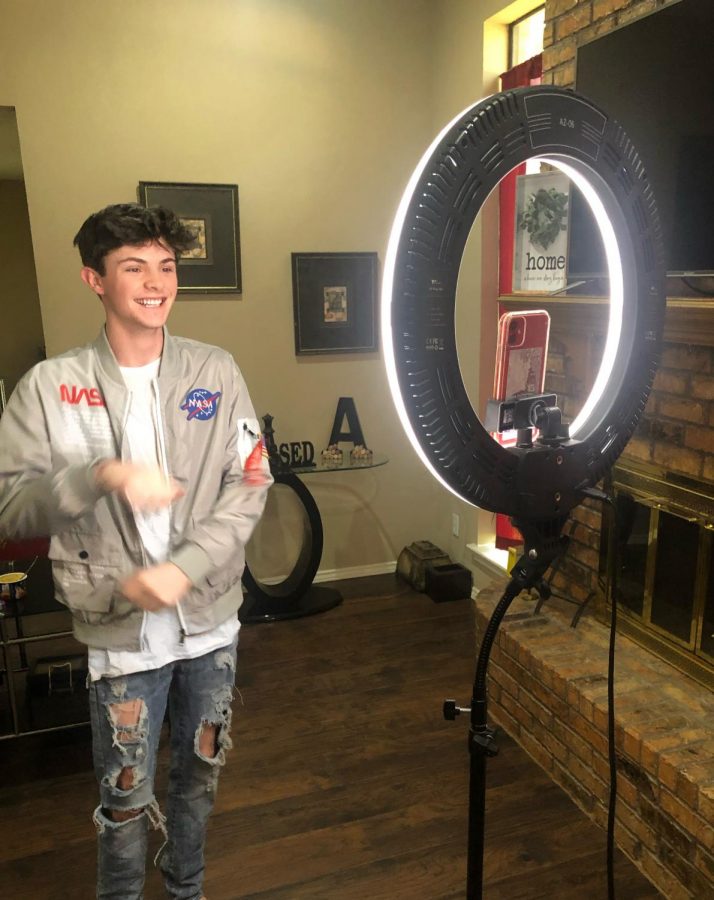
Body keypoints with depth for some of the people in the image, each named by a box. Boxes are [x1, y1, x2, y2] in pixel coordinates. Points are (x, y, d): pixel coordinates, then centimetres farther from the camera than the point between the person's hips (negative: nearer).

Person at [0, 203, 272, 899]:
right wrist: (102, 475, -26)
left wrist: (183, 568, -17)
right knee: (126, 799, 12)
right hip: (121, 631, -2)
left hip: (210, 619, 3)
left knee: (200, 772, 21)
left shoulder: (216, 373, -2)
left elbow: (249, 486, -5)